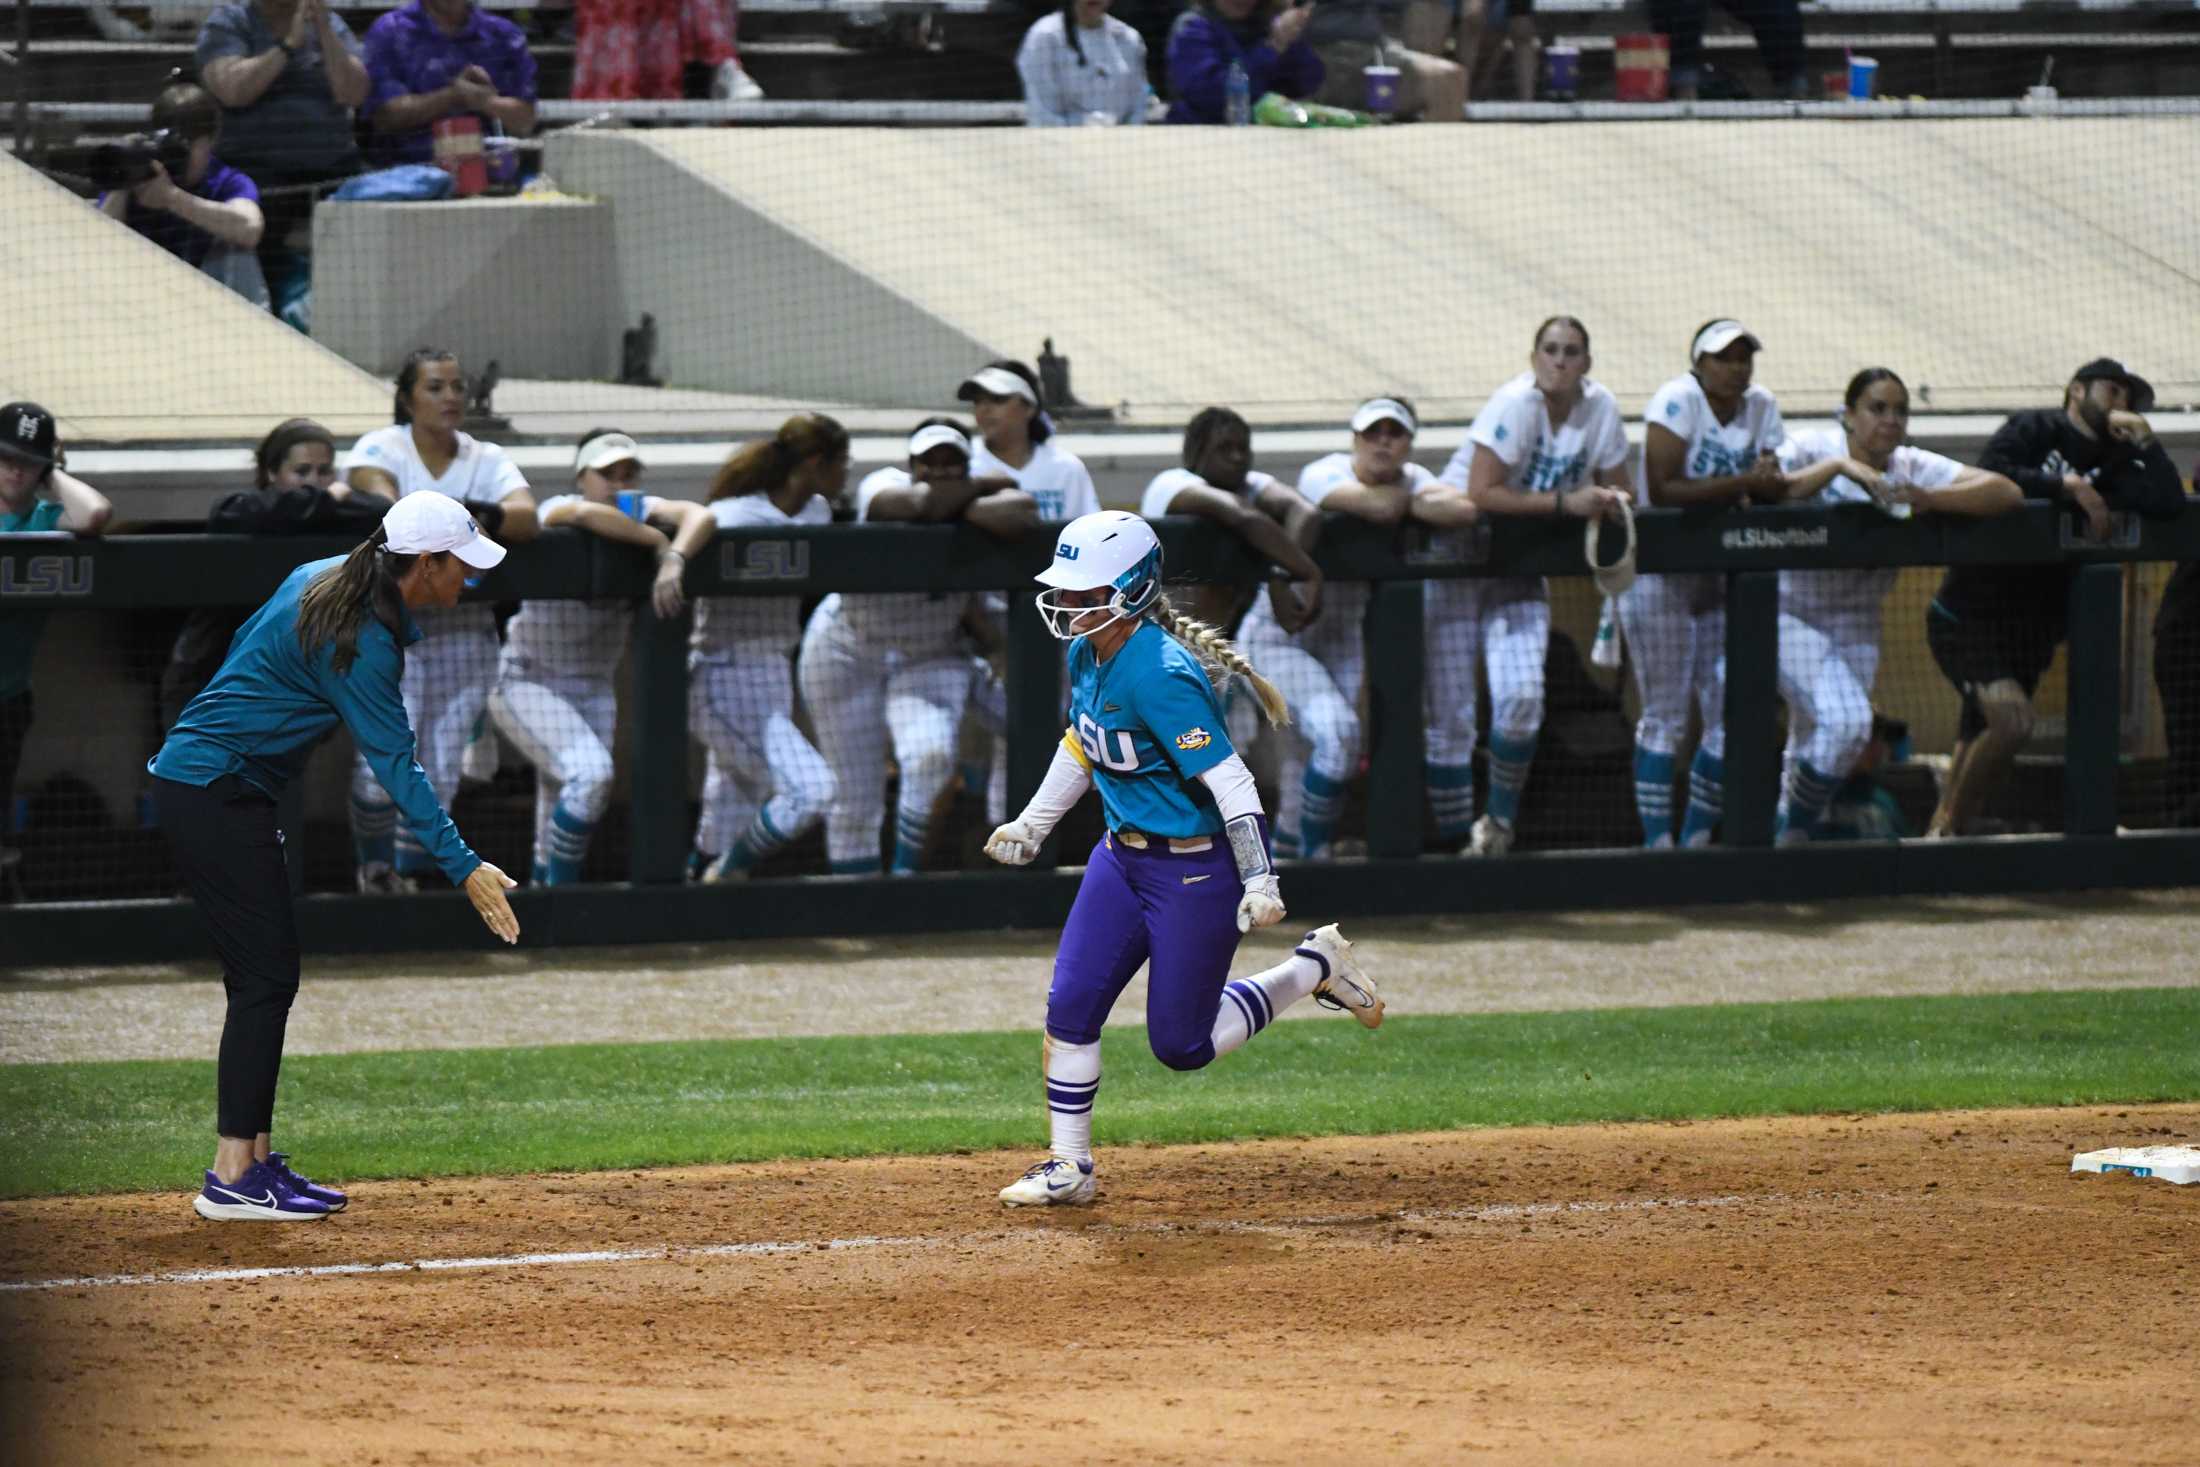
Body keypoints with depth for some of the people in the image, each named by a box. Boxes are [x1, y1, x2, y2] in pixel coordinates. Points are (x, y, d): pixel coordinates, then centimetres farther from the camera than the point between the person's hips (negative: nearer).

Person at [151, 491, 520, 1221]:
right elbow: (394, 763, -23)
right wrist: (463, 866, -25)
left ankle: (256, 1160, 13)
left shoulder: (324, 579, 7)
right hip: (215, 795, -10)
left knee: (266, 974, 11)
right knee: (265, 976, -10)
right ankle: (231, 1179, -11)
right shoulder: (361, 638, -21)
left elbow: (246, 647, 20)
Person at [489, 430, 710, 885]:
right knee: (590, 775, -24)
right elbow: (590, 513, -42)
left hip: (594, 689, 6)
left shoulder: (639, 511, -5)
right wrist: (658, 542, -33)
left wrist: (674, 560, -42)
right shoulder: (558, 509, -18)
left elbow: (698, 516, -23)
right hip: (528, 682, -6)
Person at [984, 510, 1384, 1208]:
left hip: (1195, 871, -8)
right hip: (1122, 858, 8)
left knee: (1181, 1043, 1)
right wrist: (1032, 824, 28)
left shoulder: (1161, 675, -26)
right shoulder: (1088, 655, 1)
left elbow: (1230, 783, -27)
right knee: (1070, 1006, 0)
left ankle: (1315, 969, 19)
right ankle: (1068, 1167, 11)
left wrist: (1259, 881, -30)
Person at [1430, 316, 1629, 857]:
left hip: (1519, 568, 4)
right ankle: (1455, 837, 5)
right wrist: (1564, 502, -31)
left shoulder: (1600, 408, -5)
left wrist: (1610, 500, -17)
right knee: (1452, 713, -5)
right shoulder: (1515, 404, -22)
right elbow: (1482, 492, -29)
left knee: (1523, 697, -13)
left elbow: (1617, 488, 7)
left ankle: (1500, 820, 8)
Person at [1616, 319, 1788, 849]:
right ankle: (1657, 842, -3)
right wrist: (1739, 484, -27)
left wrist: (1767, 483, -19)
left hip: (1720, 575, 6)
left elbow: (1770, 495, 4)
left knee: (1731, 718, 4)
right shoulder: (1678, 400, -15)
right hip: (1660, 571, -6)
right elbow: (1661, 490, -24)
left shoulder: (1761, 408, 4)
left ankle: (1697, 839, 15)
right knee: (1666, 716, -7)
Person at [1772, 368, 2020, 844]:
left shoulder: (1913, 468, -4)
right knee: (1845, 719, -24)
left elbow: (2006, 493, -13)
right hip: (1790, 613, -5)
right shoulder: (1810, 451, -12)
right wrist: (1836, 467, -36)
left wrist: (1928, 499, -28)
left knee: (1813, 748, 9)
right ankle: (1793, 832, -7)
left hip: (1855, 626, 5)